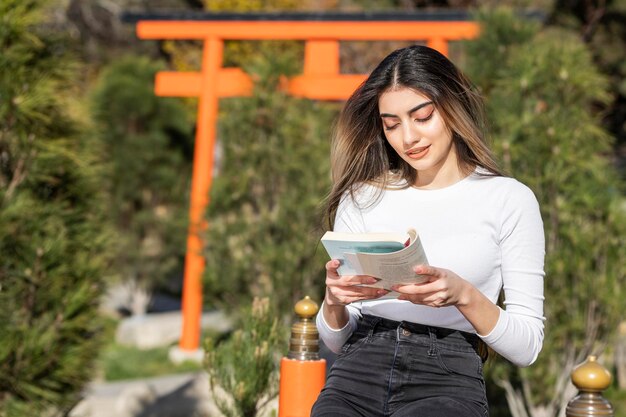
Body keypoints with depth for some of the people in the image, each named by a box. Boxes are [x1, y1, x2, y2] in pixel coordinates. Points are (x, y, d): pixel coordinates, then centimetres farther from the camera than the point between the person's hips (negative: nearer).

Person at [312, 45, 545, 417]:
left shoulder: (509, 200, 5)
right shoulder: (361, 198, 14)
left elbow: (527, 346, 3)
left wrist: (463, 295, -14)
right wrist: (334, 302, -6)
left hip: (449, 376, -2)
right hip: (359, 370, 2)